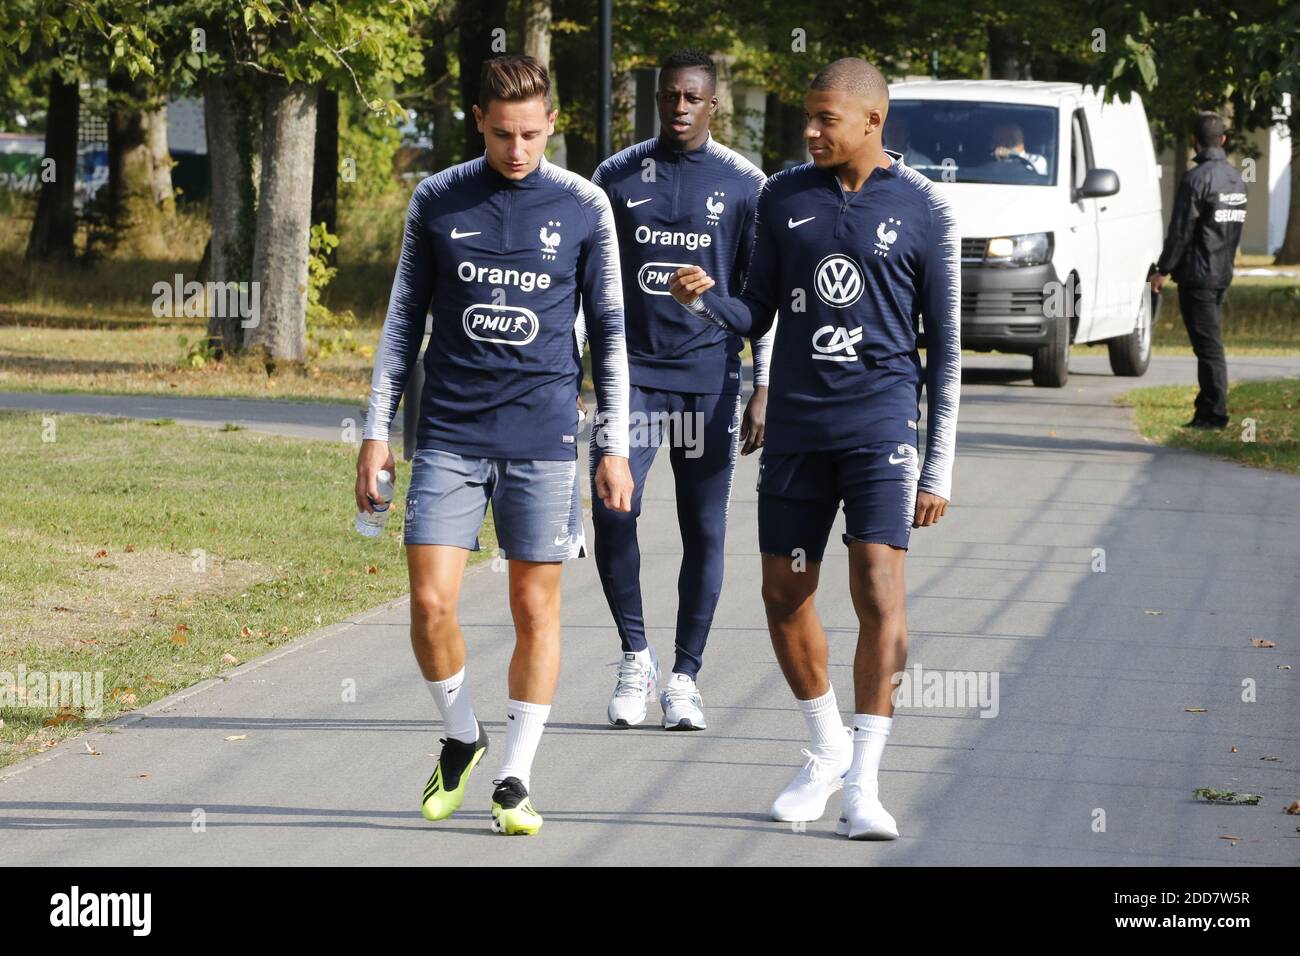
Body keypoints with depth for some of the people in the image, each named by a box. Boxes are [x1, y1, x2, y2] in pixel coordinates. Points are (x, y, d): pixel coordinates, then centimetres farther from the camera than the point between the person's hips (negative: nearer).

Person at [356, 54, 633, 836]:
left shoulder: (584, 207, 2)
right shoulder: (438, 201, 4)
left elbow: (609, 332, 7)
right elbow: (405, 319, 11)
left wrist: (615, 447, 3)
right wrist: (378, 430, 7)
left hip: (544, 439, -1)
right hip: (449, 434, 1)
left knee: (536, 608, 1)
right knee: (431, 602, -7)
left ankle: (517, 776, 12)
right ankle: (461, 736, 18)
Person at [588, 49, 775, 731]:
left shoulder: (743, 184, 3)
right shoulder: (617, 177, 6)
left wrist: (764, 390, -1)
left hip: (709, 375, 0)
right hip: (631, 369, 0)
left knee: (704, 531, 1)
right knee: (613, 511, -14)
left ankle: (684, 679, 11)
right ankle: (635, 656, 5)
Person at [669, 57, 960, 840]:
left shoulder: (924, 210, -2)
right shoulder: (784, 198, 7)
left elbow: (946, 344, 1)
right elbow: (758, 314, 13)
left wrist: (939, 469, -2)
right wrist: (706, 299, -11)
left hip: (880, 421, -4)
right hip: (797, 423, 4)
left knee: (879, 590, -15)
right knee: (786, 598, 7)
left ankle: (864, 784, -12)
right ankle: (829, 751, 29)